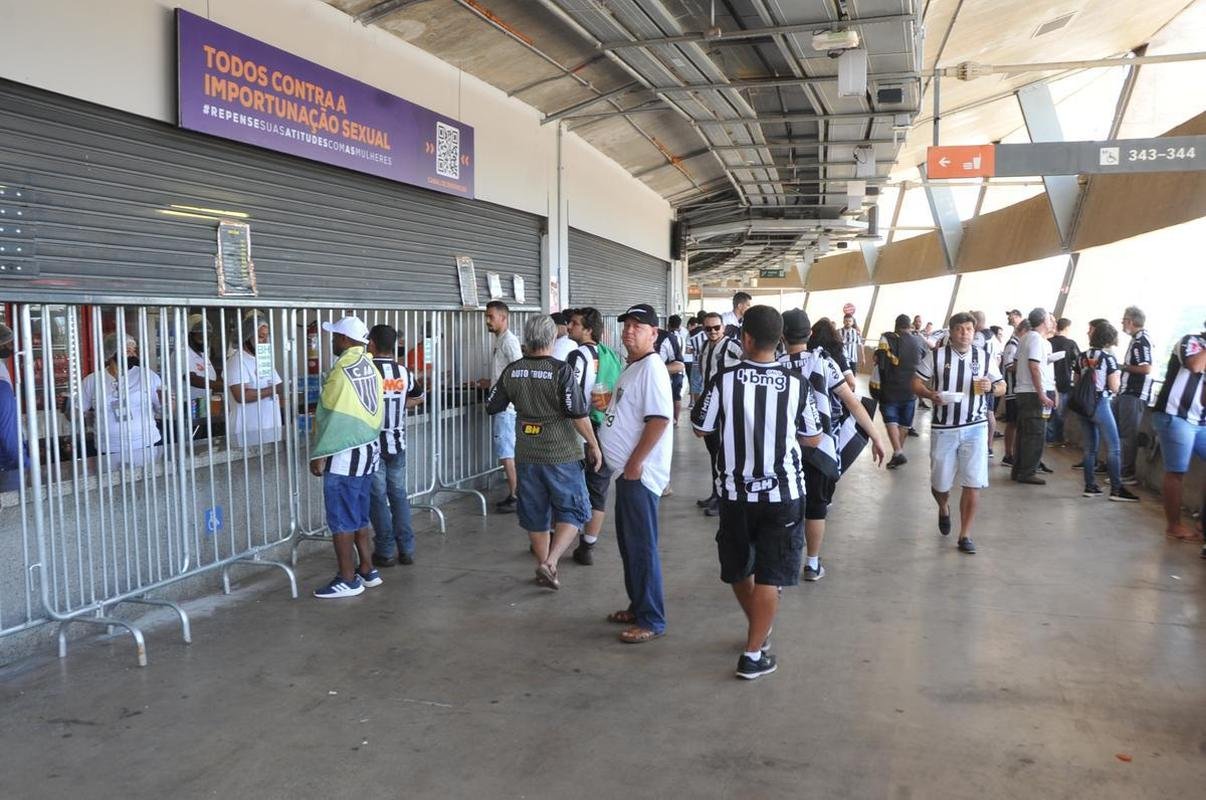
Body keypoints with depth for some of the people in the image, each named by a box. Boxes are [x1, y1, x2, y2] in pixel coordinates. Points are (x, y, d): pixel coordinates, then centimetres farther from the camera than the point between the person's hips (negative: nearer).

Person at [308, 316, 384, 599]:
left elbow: (334, 418, -17)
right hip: (368, 449, 9)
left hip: (345, 453, -9)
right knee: (360, 517, 16)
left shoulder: (342, 370, -16)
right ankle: (367, 570, 24)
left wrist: (319, 454, -12)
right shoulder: (370, 367, 9)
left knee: (341, 520, 0)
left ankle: (347, 580, 6)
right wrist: (368, 439, 18)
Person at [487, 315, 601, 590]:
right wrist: (593, 445, -6)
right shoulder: (561, 371, -15)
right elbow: (578, 414, -17)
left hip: (526, 454, 5)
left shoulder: (512, 371, -1)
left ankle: (543, 567, 28)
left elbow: (493, 407, 9)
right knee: (573, 510, 8)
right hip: (561, 454, -5)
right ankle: (550, 562, -7)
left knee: (535, 514, 16)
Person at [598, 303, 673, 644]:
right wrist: (609, 404, 10)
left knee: (641, 546, -3)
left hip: (640, 471, -10)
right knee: (628, 542, 18)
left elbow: (658, 419, -24)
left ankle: (651, 620, 8)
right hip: (626, 469, 10)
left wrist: (636, 462, -22)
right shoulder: (632, 367, 14)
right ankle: (638, 607, 30)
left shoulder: (651, 367, -16)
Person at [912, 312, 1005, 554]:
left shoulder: (985, 357, 4)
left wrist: (991, 387, -12)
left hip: (975, 427, 1)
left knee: (973, 484, -4)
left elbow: (1002, 386, 11)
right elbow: (916, 382, 2)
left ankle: (965, 536, 9)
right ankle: (944, 508, 44)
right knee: (940, 484, 8)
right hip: (943, 428, 0)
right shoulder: (936, 356, -1)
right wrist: (930, 394, -18)